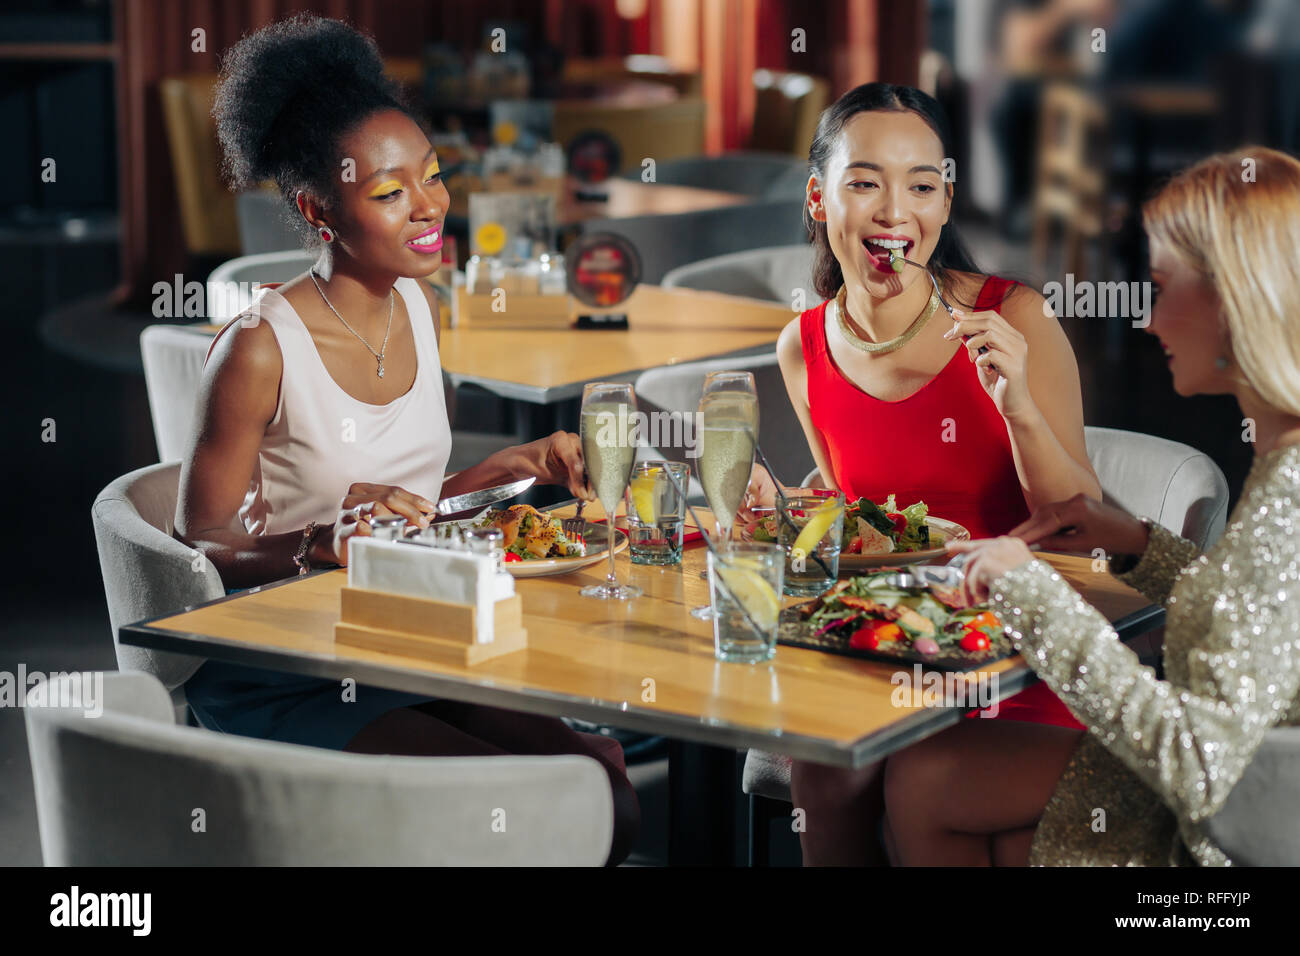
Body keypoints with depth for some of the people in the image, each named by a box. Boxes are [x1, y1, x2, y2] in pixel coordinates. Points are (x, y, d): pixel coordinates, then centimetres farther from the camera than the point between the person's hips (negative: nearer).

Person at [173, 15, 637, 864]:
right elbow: (204, 546, -11)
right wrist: (326, 542, -27)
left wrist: (515, 467, 5)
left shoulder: (417, 306, 6)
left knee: (603, 780, -13)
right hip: (278, 675, -7)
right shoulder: (261, 349, -17)